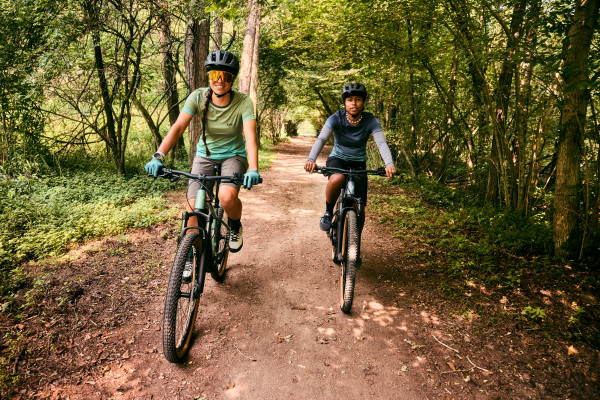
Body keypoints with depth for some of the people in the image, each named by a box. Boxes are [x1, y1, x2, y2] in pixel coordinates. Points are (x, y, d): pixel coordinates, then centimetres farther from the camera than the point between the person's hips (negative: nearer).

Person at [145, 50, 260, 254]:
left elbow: (250, 137, -31)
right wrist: (158, 156, -38)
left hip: (234, 155, -2)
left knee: (227, 197, -30)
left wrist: (253, 170, -47)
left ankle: (235, 226, 5)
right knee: (193, 207, -13)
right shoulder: (198, 97, -15)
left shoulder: (243, 102, -20)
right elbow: (178, 128, -23)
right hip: (205, 154, 2)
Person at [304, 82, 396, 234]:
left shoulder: (371, 121, -14)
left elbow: (382, 143, -24)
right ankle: (328, 212, -12)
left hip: (358, 164, 2)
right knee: (337, 179, -39)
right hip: (337, 159, -1)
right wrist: (311, 159, -46)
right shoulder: (337, 118, -16)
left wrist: (389, 164, -44)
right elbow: (321, 139, -28)